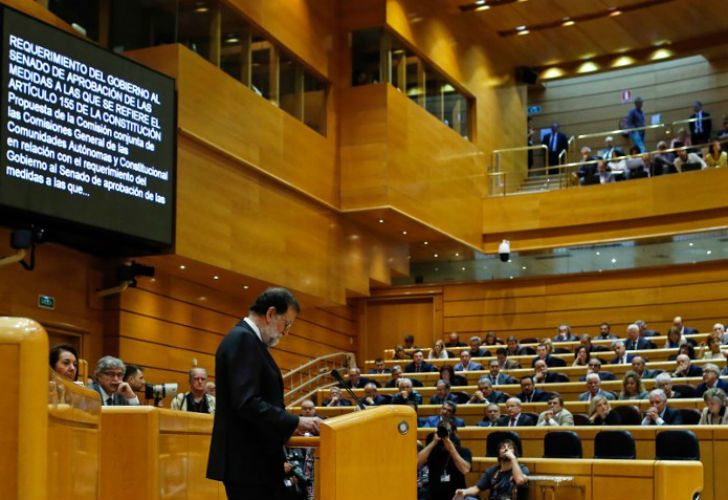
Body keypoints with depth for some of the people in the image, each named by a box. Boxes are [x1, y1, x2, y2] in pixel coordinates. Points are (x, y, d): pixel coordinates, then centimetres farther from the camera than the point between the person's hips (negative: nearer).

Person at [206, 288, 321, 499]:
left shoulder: (246, 339, 18)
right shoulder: (242, 339, -14)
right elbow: (248, 403, -24)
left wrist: (290, 424, 9)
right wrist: (296, 422, -18)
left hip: (254, 460, 10)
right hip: (248, 462, -10)